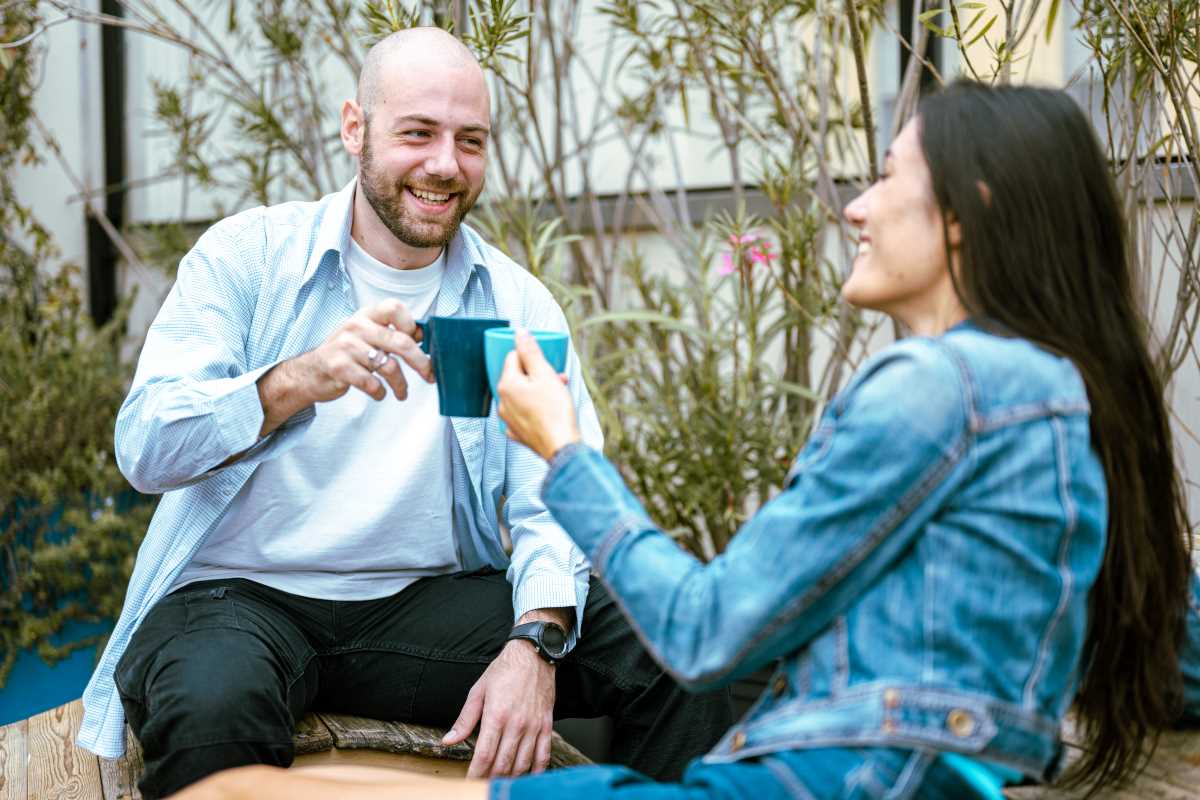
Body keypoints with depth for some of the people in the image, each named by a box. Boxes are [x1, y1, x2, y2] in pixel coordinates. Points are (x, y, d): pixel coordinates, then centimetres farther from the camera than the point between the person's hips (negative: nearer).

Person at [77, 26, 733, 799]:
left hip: (431, 600, 2)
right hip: (241, 592, -2)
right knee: (211, 709, -37)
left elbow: (554, 503, -4)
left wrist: (535, 642, -25)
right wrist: (297, 382, -32)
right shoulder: (248, 253, -1)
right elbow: (145, 447, -12)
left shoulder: (518, 306, 6)